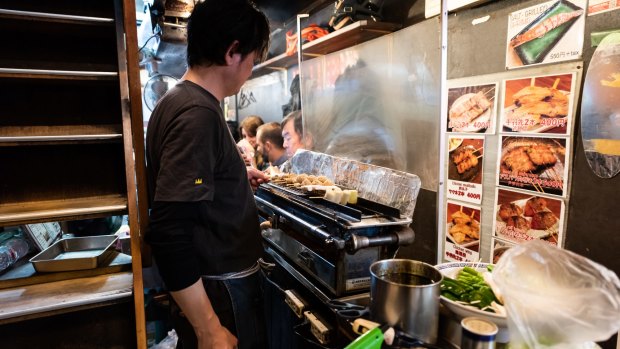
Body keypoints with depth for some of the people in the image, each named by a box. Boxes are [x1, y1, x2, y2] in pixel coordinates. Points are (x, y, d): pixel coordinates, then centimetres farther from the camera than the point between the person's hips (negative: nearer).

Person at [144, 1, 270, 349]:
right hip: (219, 291, -9)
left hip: (218, 278, 9)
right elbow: (168, 233, -29)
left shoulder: (180, 100, 6)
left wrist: (238, 176, 22)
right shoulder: (198, 114, -25)